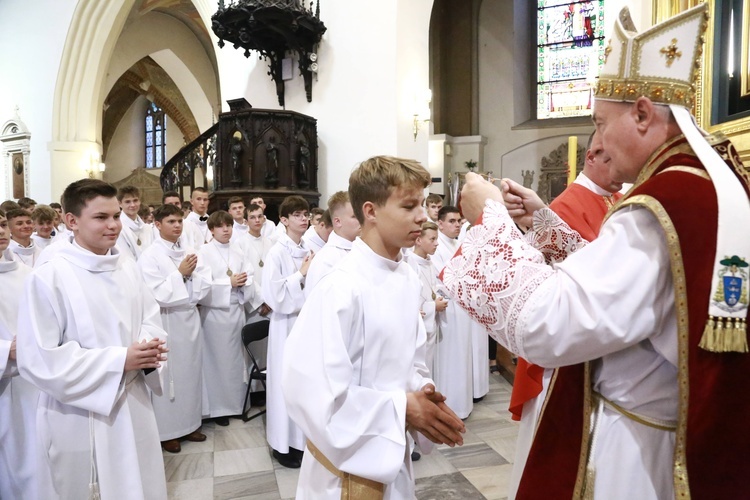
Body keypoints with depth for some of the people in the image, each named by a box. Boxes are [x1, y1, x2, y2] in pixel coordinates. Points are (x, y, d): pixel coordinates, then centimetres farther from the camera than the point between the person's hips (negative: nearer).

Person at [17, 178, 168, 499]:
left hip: (133, 409, 5)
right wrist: (119, 360, -22)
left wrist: (150, 346, -14)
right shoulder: (48, 278, -16)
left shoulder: (127, 269, 1)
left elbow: (150, 318, 9)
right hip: (79, 422, -5)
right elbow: (38, 361, -18)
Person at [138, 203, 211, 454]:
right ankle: (166, 430, 17)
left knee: (191, 372, 12)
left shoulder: (189, 253, 8)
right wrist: (180, 274, -14)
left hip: (190, 320, 5)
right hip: (167, 323, -5)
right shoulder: (149, 256, -8)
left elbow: (205, 284, 4)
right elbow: (156, 295, -16)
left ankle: (189, 423, 27)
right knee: (169, 376, 2)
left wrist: (192, 273, -12)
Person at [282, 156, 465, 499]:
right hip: (351, 460, -6)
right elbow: (317, 392, -25)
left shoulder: (408, 278, -2)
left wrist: (421, 398, -10)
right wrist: (402, 409, -19)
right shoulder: (343, 288, -25)